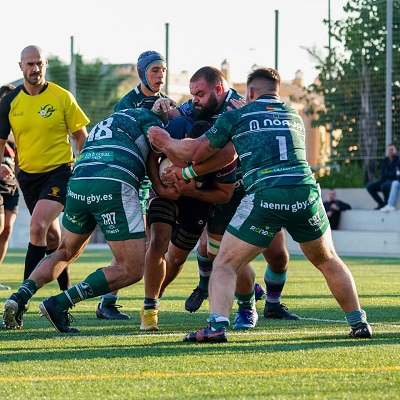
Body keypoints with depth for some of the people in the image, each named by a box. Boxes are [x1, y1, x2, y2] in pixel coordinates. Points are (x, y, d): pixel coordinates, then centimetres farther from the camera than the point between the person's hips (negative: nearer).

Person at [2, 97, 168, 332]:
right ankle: (60, 305, -9)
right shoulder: (148, 116, 17)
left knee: (66, 252, 29)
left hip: (78, 182, 7)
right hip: (114, 186, -7)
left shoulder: (107, 121, 38)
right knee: (131, 270, -2)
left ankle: (19, 298, 11)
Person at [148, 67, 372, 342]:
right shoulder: (295, 117, 25)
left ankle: (217, 325, -14)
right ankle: (359, 322, 23)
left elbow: (195, 152, 17)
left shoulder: (236, 116, 13)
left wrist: (166, 142, 34)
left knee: (225, 265, 6)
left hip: (264, 197, -3)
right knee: (328, 261, 25)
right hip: (306, 191, 4)